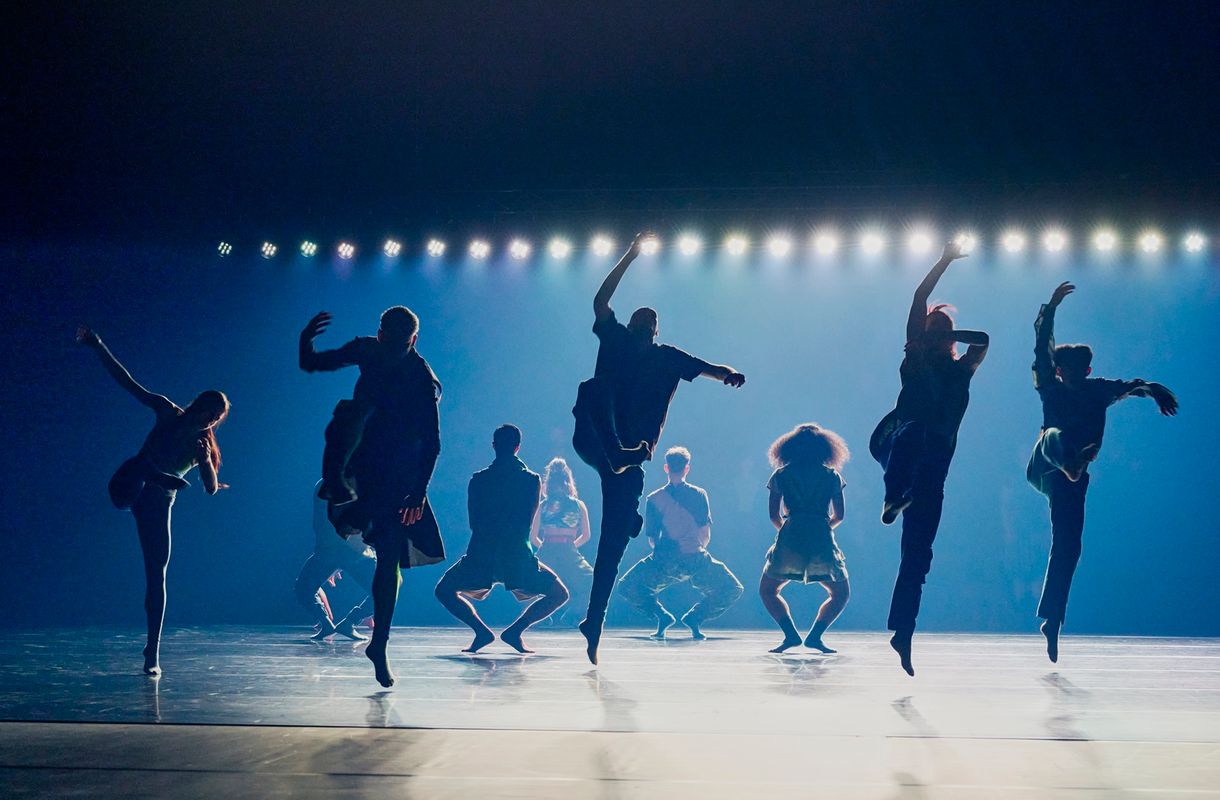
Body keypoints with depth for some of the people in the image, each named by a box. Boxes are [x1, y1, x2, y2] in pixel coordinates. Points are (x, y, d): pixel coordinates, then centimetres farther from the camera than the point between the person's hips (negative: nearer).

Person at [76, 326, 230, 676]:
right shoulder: (169, 413, 1)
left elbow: (212, 488, -5)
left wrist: (206, 461, -25)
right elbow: (128, 382, -1)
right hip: (131, 485, 0)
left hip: (158, 503, 0)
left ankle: (153, 653, 3)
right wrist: (97, 346, -7)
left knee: (156, 574, -4)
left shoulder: (204, 447, 4)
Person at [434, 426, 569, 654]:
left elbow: (474, 522, 11)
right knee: (559, 594, 20)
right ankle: (515, 630, 0)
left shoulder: (478, 480, 3)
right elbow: (527, 522, 12)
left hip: (481, 558, 1)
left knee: (444, 590, 25)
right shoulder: (532, 480, 2)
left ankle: (481, 630, 2)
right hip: (518, 558, 0)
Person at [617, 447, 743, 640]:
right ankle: (695, 617, 5)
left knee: (627, 588, 21)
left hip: (664, 562, 0)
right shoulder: (699, 494, 5)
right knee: (732, 590, 19)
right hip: (696, 559, 0)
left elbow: (652, 539, 7)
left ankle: (662, 616, 5)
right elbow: (706, 536, 7)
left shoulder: (654, 499, 4)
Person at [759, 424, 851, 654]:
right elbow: (839, 516, 14)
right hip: (822, 543, 0)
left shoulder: (781, 475, 10)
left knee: (767, 591, 19)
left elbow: (774, 515, 11)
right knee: (841, 594, 20)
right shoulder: (832, 475, 11)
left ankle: (791, 634, -2)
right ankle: (815, 635, 0)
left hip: (790, 541, 0)